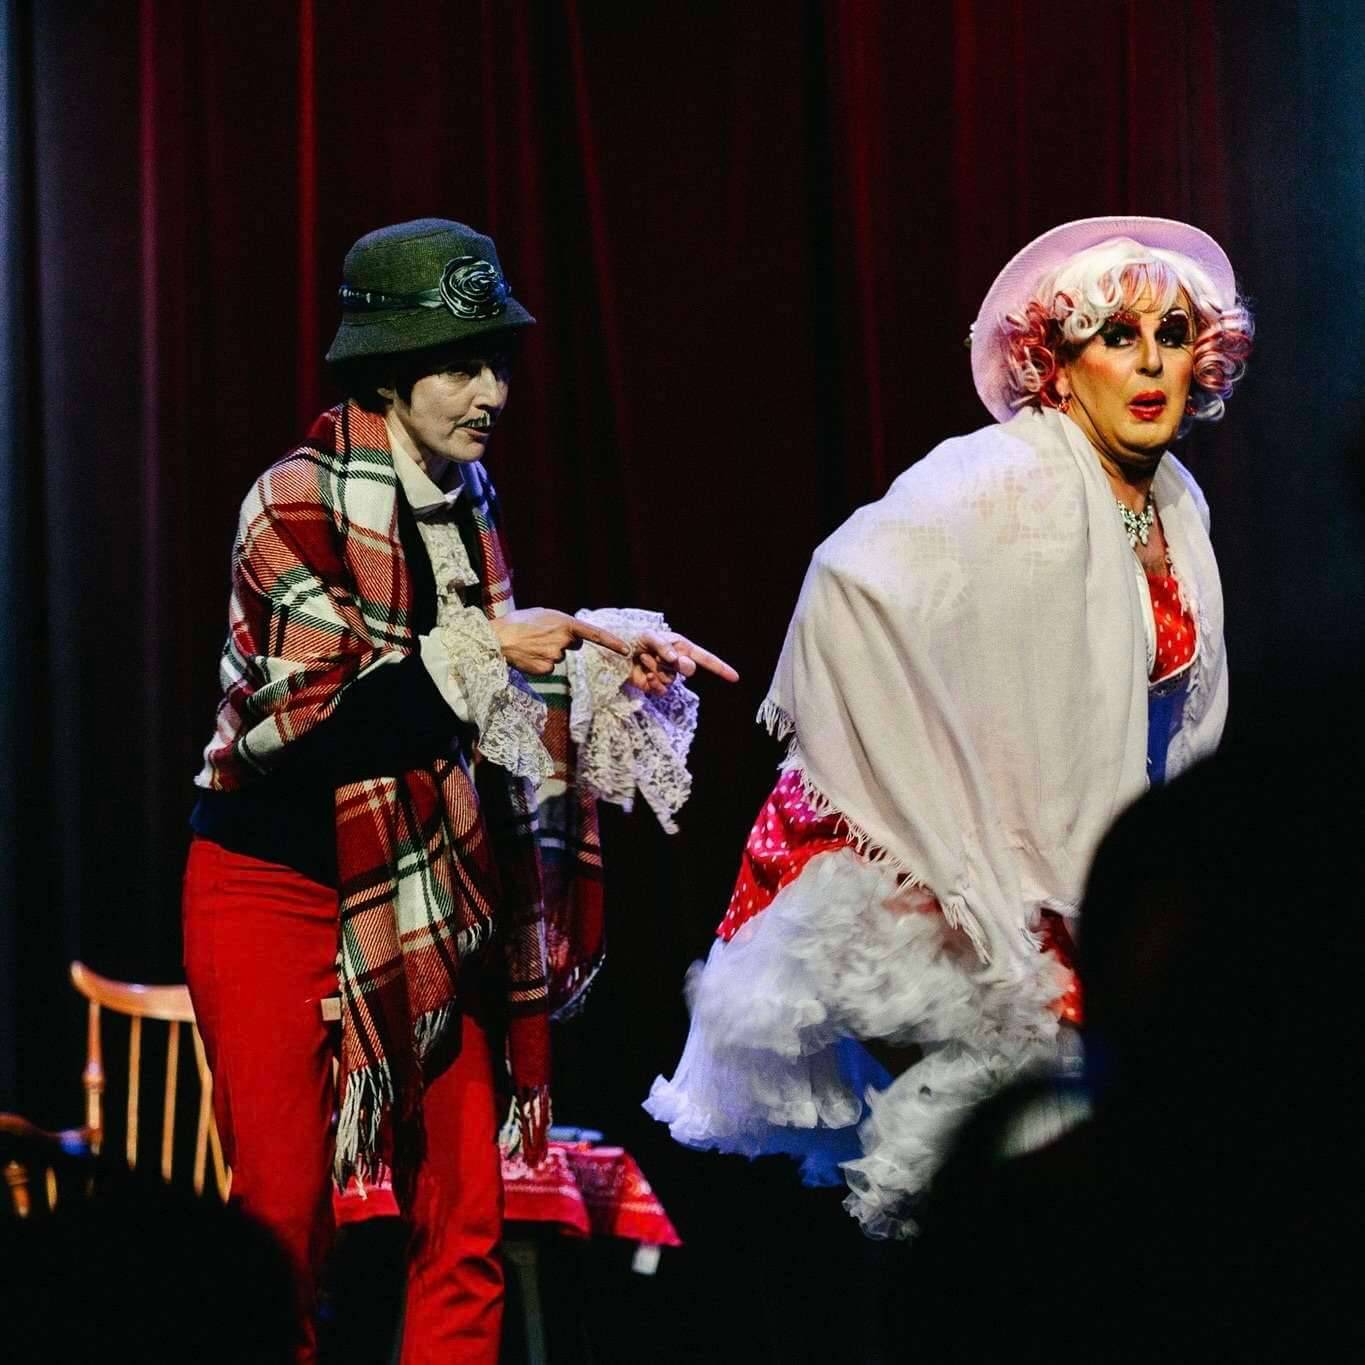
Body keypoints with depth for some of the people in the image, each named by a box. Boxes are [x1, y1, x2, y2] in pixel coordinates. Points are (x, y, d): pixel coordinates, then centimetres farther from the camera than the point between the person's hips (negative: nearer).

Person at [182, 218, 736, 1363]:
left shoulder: (462, 499, 7)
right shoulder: (297, 505, -14)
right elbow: (299, 720, -20)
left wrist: (596, 649, 2)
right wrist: (475, 654, -22)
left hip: (424, 901, 6)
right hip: (281, 891, -6)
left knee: (466, 1221, 0)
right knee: (285, 1225, -3)